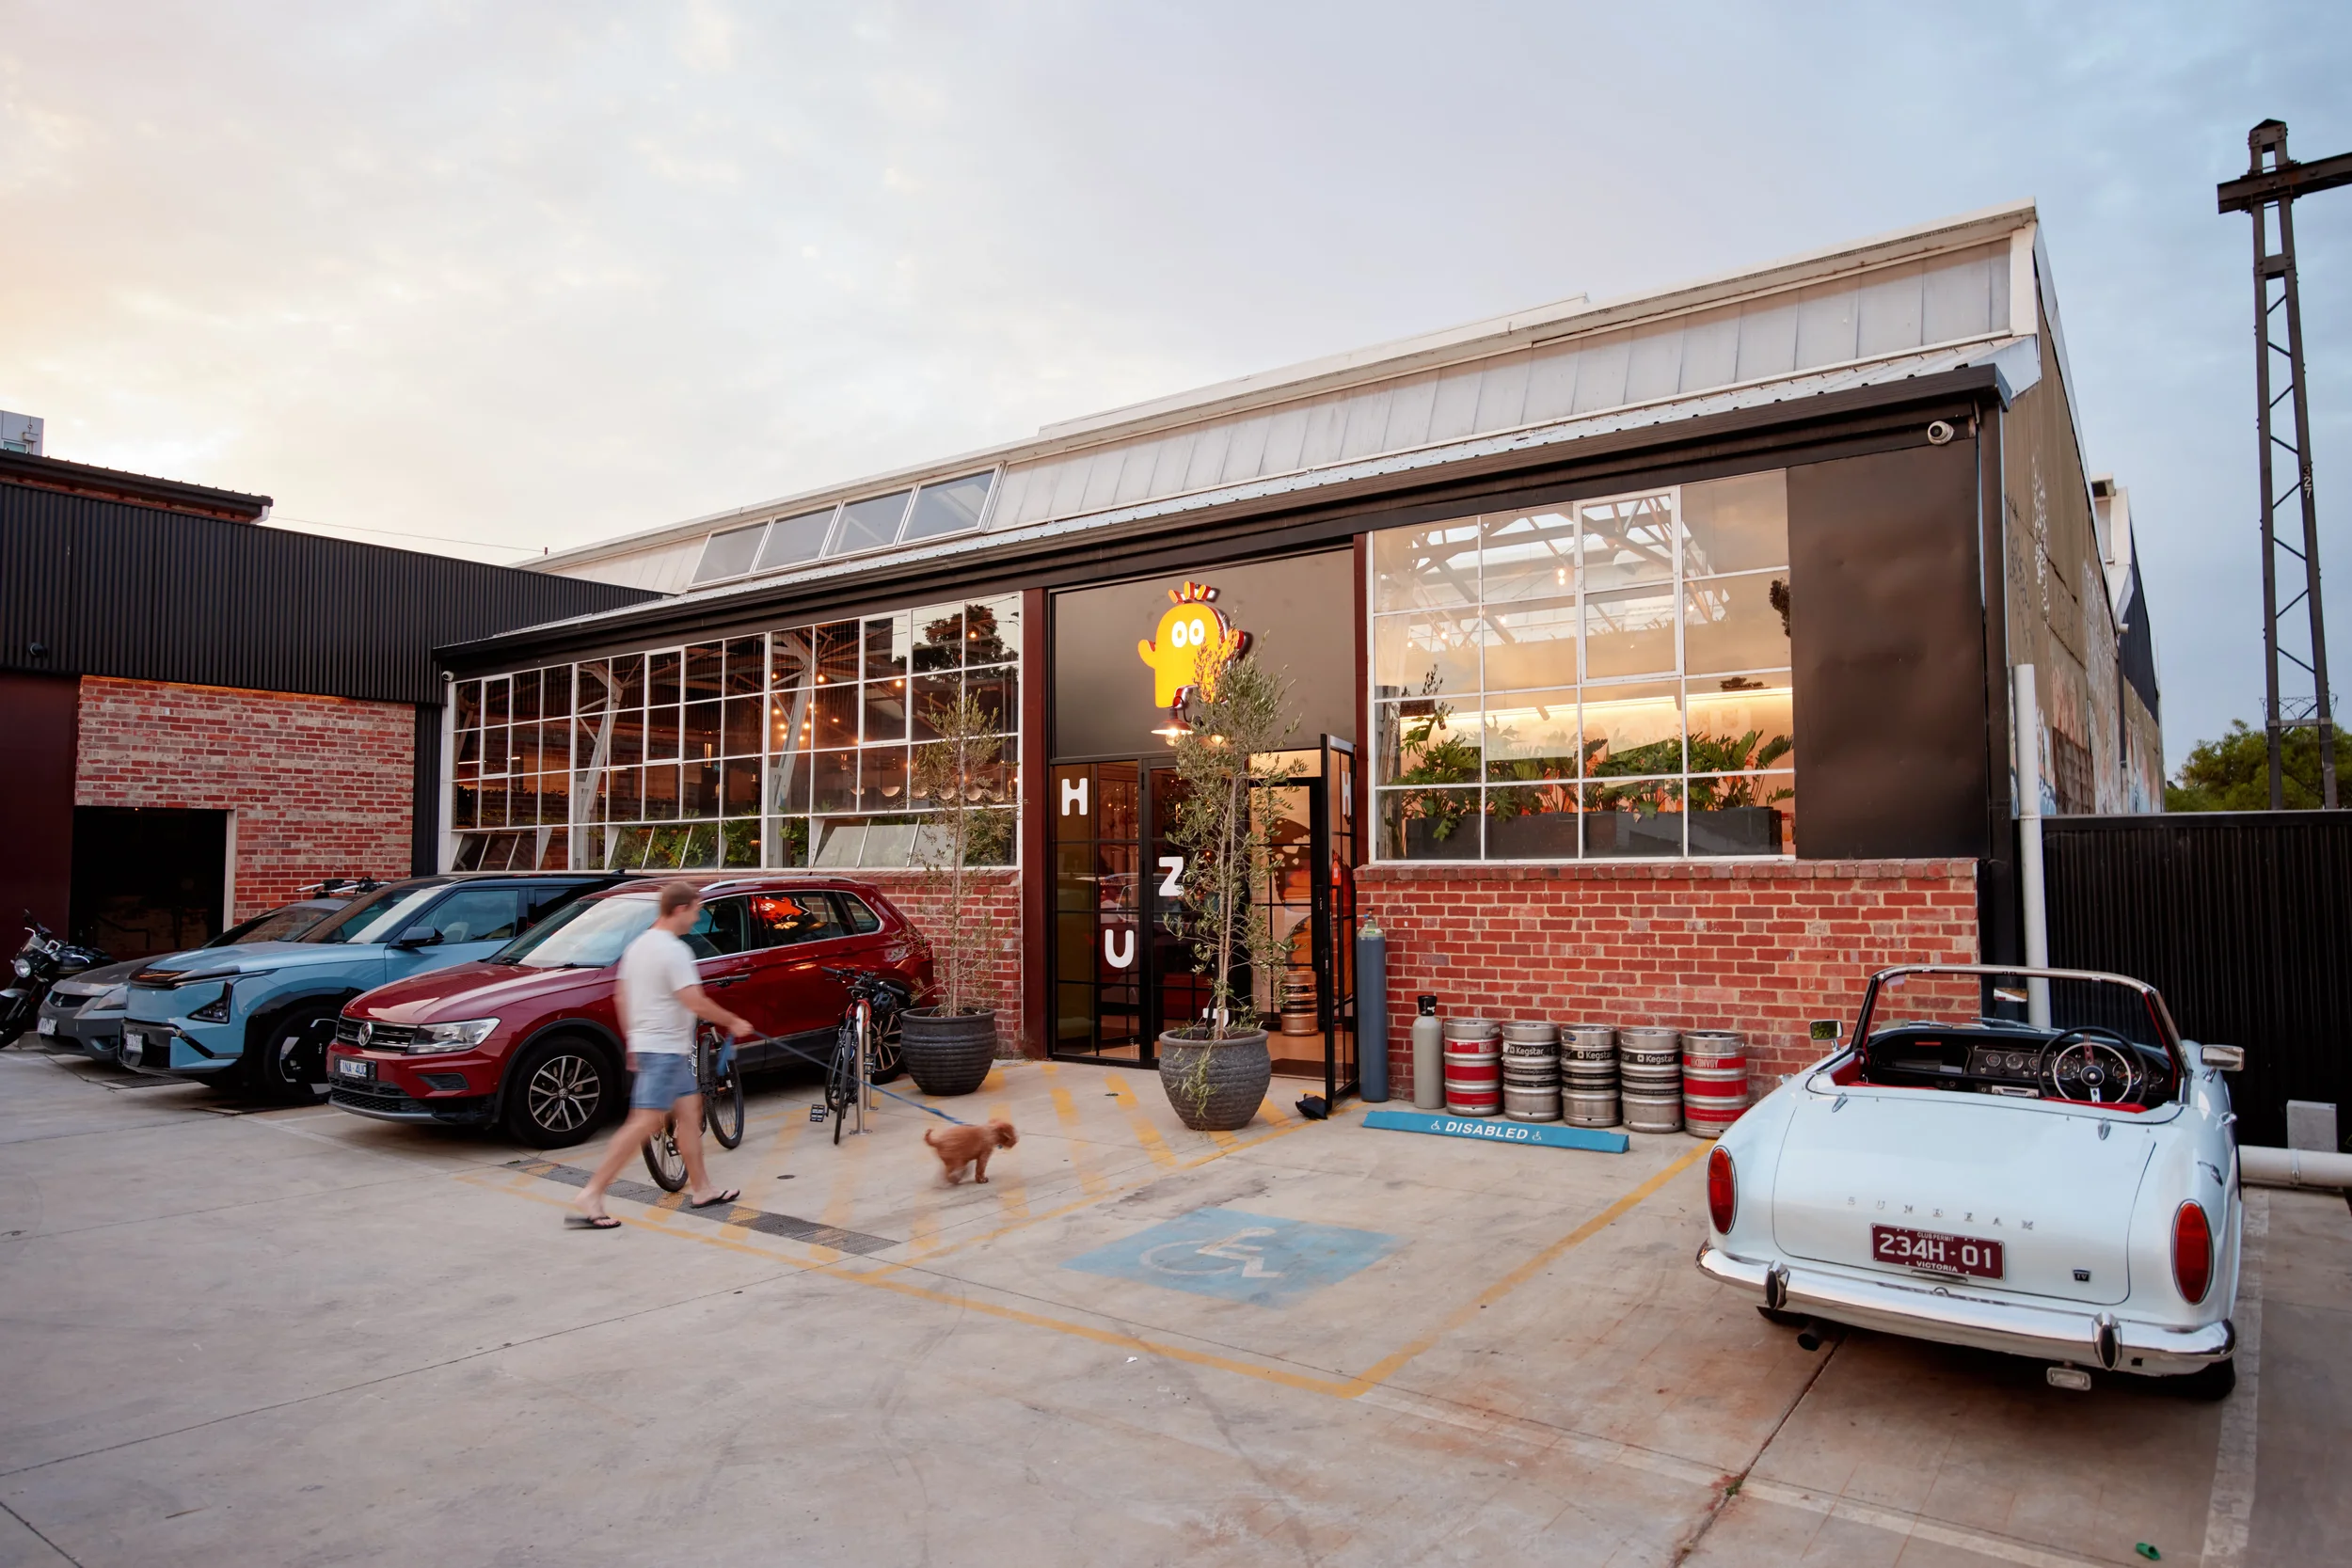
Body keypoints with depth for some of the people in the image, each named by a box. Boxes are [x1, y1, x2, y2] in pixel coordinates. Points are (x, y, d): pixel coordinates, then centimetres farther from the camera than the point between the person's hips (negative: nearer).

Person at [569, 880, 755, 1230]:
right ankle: (592, 1194, -9)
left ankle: (701, 1188, 21)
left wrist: (632, 1041, 23)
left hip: (646, 1043, 10)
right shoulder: (674, 950, -18)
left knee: (689, 1110, 14)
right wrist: (733, 1022, -10)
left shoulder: (639, 945, 11)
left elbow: (620, 996, 17)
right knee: (644, 1122, -10)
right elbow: (696, 1003, -23)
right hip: (664, 1048, -10)